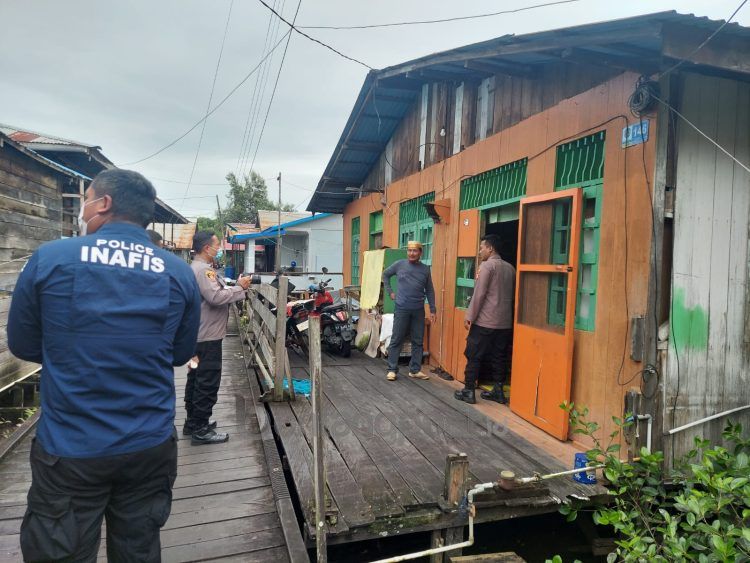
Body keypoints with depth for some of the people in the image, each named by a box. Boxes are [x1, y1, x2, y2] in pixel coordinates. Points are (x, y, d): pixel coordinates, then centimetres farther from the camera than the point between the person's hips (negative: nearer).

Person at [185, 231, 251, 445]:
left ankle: (193, 423, 28)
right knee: (208, 383, -5)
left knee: (197, 379, 17)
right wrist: (240, 287, -17)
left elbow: (217, 292, 13)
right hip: (207, 335, -11)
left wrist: (237, 285, 3)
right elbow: (216, 297, -27)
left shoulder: (201, 267, 17)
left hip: (201, 334, 11)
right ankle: (201, 430, 2)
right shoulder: (201, 269, -18)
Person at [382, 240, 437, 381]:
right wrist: (390, 291, 7)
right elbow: (385, 275, 15)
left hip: (419, 310, 2)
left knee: (417, 341, 7)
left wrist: (432, 310, 5)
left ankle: (415, 370, 18)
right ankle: (392, 369, 10)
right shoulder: (399, 264, 0)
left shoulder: (425, 269, 4)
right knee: (396, 340, 1)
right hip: (402, 308, -2)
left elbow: (429, 291, 8)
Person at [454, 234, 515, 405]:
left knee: (474, 356, 1)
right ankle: (498, 391, 17)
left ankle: (468, 391, 5)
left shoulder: (487, 266, -10)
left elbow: (479, 294, -15)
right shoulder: (510, 268, 11)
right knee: (499, 358, 12)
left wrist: (469, 316, -10)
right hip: (505, 323, 7)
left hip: (485, 322, -7)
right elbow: (512, 295, 16)